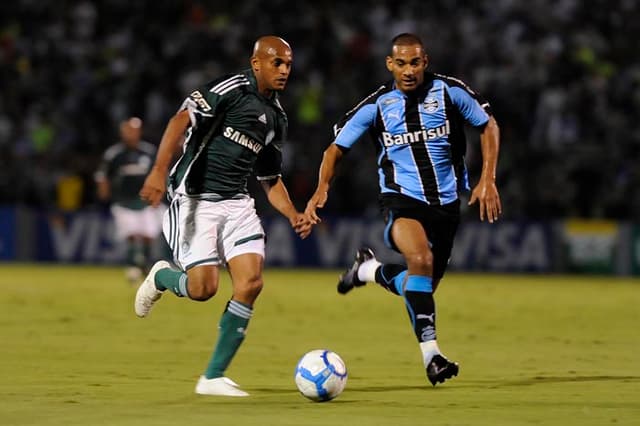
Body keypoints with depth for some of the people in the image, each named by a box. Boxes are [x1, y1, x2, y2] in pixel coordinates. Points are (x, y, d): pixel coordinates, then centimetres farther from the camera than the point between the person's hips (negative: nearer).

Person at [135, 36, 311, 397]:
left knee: (251, 283, -10)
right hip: (195, 200, -7)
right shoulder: (231, 89, -9)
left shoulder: (276, 117, 15)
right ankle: (161, 277, 24)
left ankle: (213, 377, -1)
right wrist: (160, 170, -32)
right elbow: (182, 120, -20)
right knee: (203, 288, -15)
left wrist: (293, 215, 5)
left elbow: (271, 179, 23)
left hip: (237, 203, 7)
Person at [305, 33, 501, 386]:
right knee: (421, 260, -33)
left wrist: (487, 180, -2)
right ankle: (430, 351, -30)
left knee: (423, 287, 11)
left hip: (446, 202, 3)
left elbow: (488, 126, 8)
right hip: (401, 200, -3)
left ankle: (370, 269, 42)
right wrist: (322, 188, -15)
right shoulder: (376, 105, -5)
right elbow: (337, 147, 3)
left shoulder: (449, 92, -4)